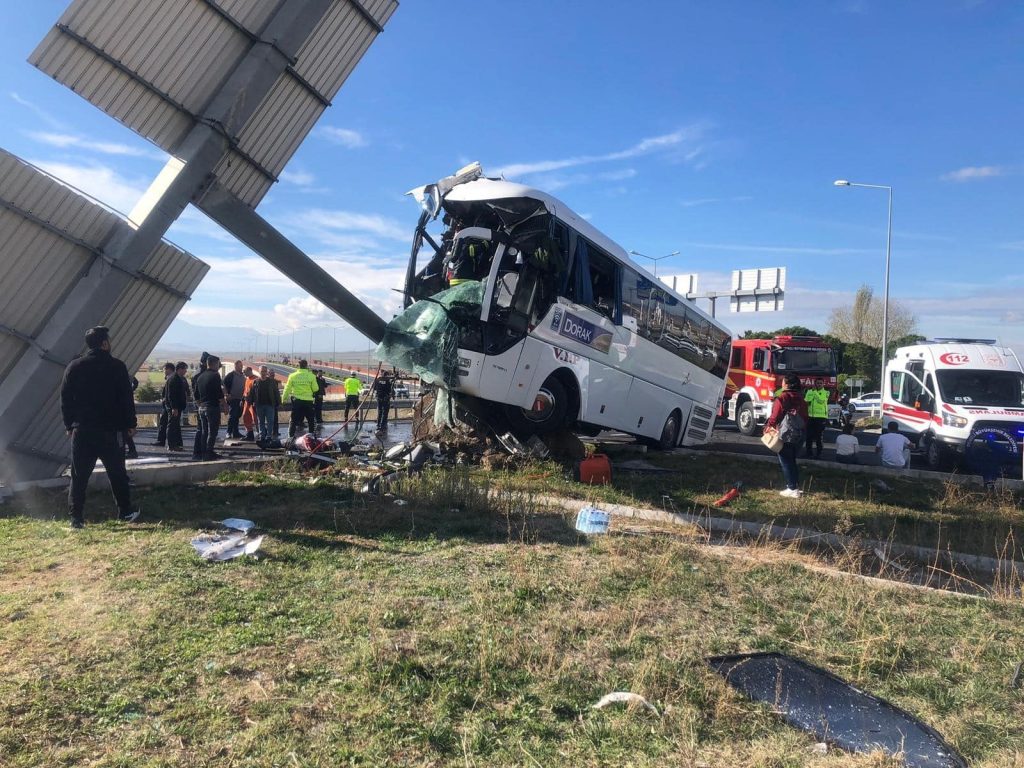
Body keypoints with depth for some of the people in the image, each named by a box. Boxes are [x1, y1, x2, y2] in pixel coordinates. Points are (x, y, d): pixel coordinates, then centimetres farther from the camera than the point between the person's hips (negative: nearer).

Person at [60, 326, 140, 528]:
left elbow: (65, 399, 5)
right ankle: (125, 511, 17)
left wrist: (69, 425, 12)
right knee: (117, 473, 9)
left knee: (79, 476, 6)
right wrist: (130, 424, 4)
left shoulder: (74, 367, 3)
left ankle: (76, 518, 5)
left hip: (81, 430, 2)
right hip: (110, 430, -2)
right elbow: (126, 399, -4)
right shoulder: (116, 366, -4)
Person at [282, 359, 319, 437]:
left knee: (294, 420, 10)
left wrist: (284, 398, 18)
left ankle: (291, 436, 10)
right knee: (311, 420, 11)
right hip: (308, 401, -1)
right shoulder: (311, 376, -7)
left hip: (296, 401, 1)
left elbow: (287, 388, 4)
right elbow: (315, 389, -3)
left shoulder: (292, 376, -2)